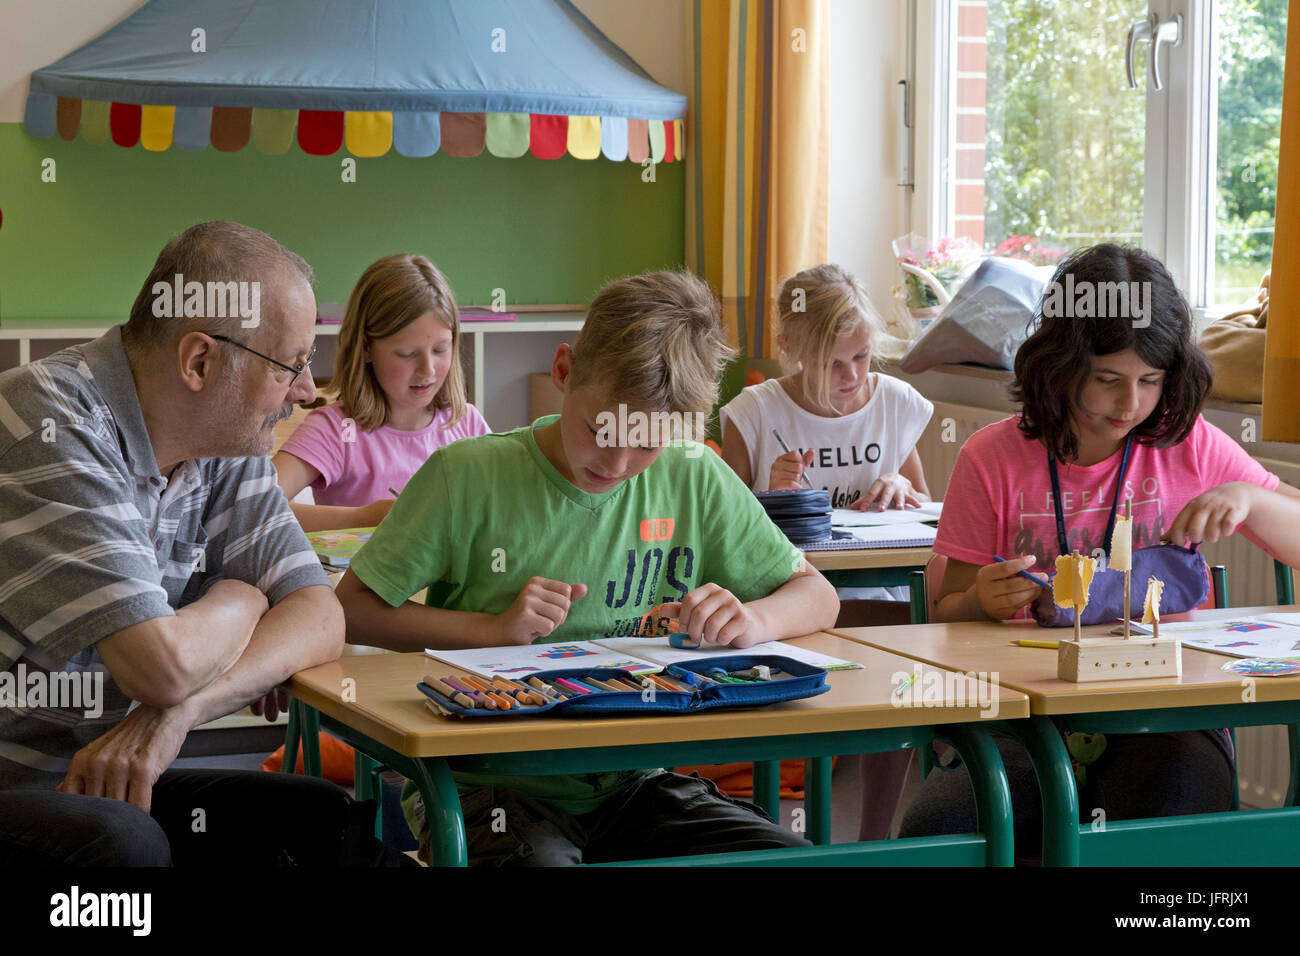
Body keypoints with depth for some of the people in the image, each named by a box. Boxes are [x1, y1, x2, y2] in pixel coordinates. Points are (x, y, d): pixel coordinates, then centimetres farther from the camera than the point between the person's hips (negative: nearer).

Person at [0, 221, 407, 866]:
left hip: (114, 784, 7)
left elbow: (319, 619, -1)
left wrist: (178, 711, -20)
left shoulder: (227, 446, 4)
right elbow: (165, 666, -29)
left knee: (331, 822, -10)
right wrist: (241, 599, -5)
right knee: (122, 841, -34)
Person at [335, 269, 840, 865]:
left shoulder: (696, 483, 5)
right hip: (488, 786, -3)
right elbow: (350, 610, -1)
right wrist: (494, 628, -13)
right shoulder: (469, 477, -4)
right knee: (541, 859, -38)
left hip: (630, 784, 4)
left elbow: (818, 597, 12)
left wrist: (755, 620, -12)